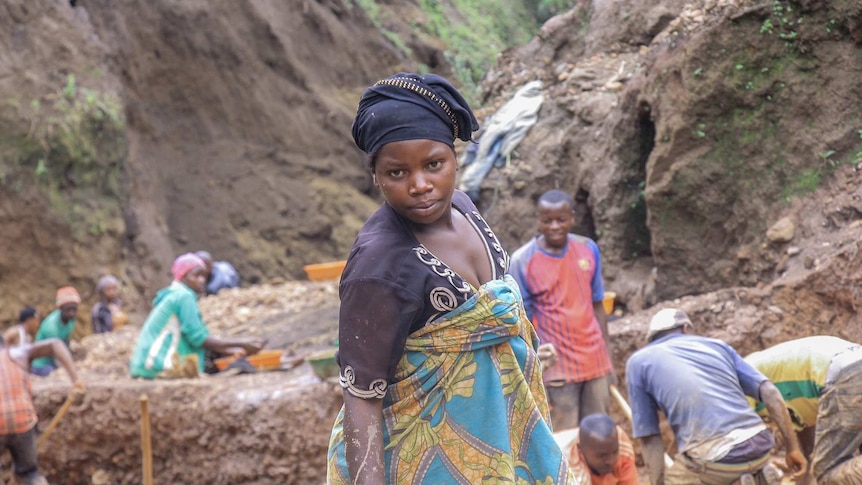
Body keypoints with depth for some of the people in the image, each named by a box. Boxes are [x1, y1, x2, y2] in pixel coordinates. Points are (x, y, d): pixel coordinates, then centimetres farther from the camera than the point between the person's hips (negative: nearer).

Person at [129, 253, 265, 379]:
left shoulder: (173, 295, 19)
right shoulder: (184, 296, -9)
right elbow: (199, 339, -14)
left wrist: (235, 351, 6)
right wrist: (241, 344, -12)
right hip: (159, 367, -10)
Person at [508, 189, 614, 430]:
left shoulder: (589, 250, 2)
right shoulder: (522, 261, -10)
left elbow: (597, 306, 10)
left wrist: (608, 358, 10)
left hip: (595, 362, 4)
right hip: (556, 367, -4)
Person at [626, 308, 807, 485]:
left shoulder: (639, 362, 12)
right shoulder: (716, 344, 21)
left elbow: (650, 439, 7)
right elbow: (770, 393, 10)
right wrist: (793, 448, 15)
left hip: (716, 461, -5)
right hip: (760, 448, 5)